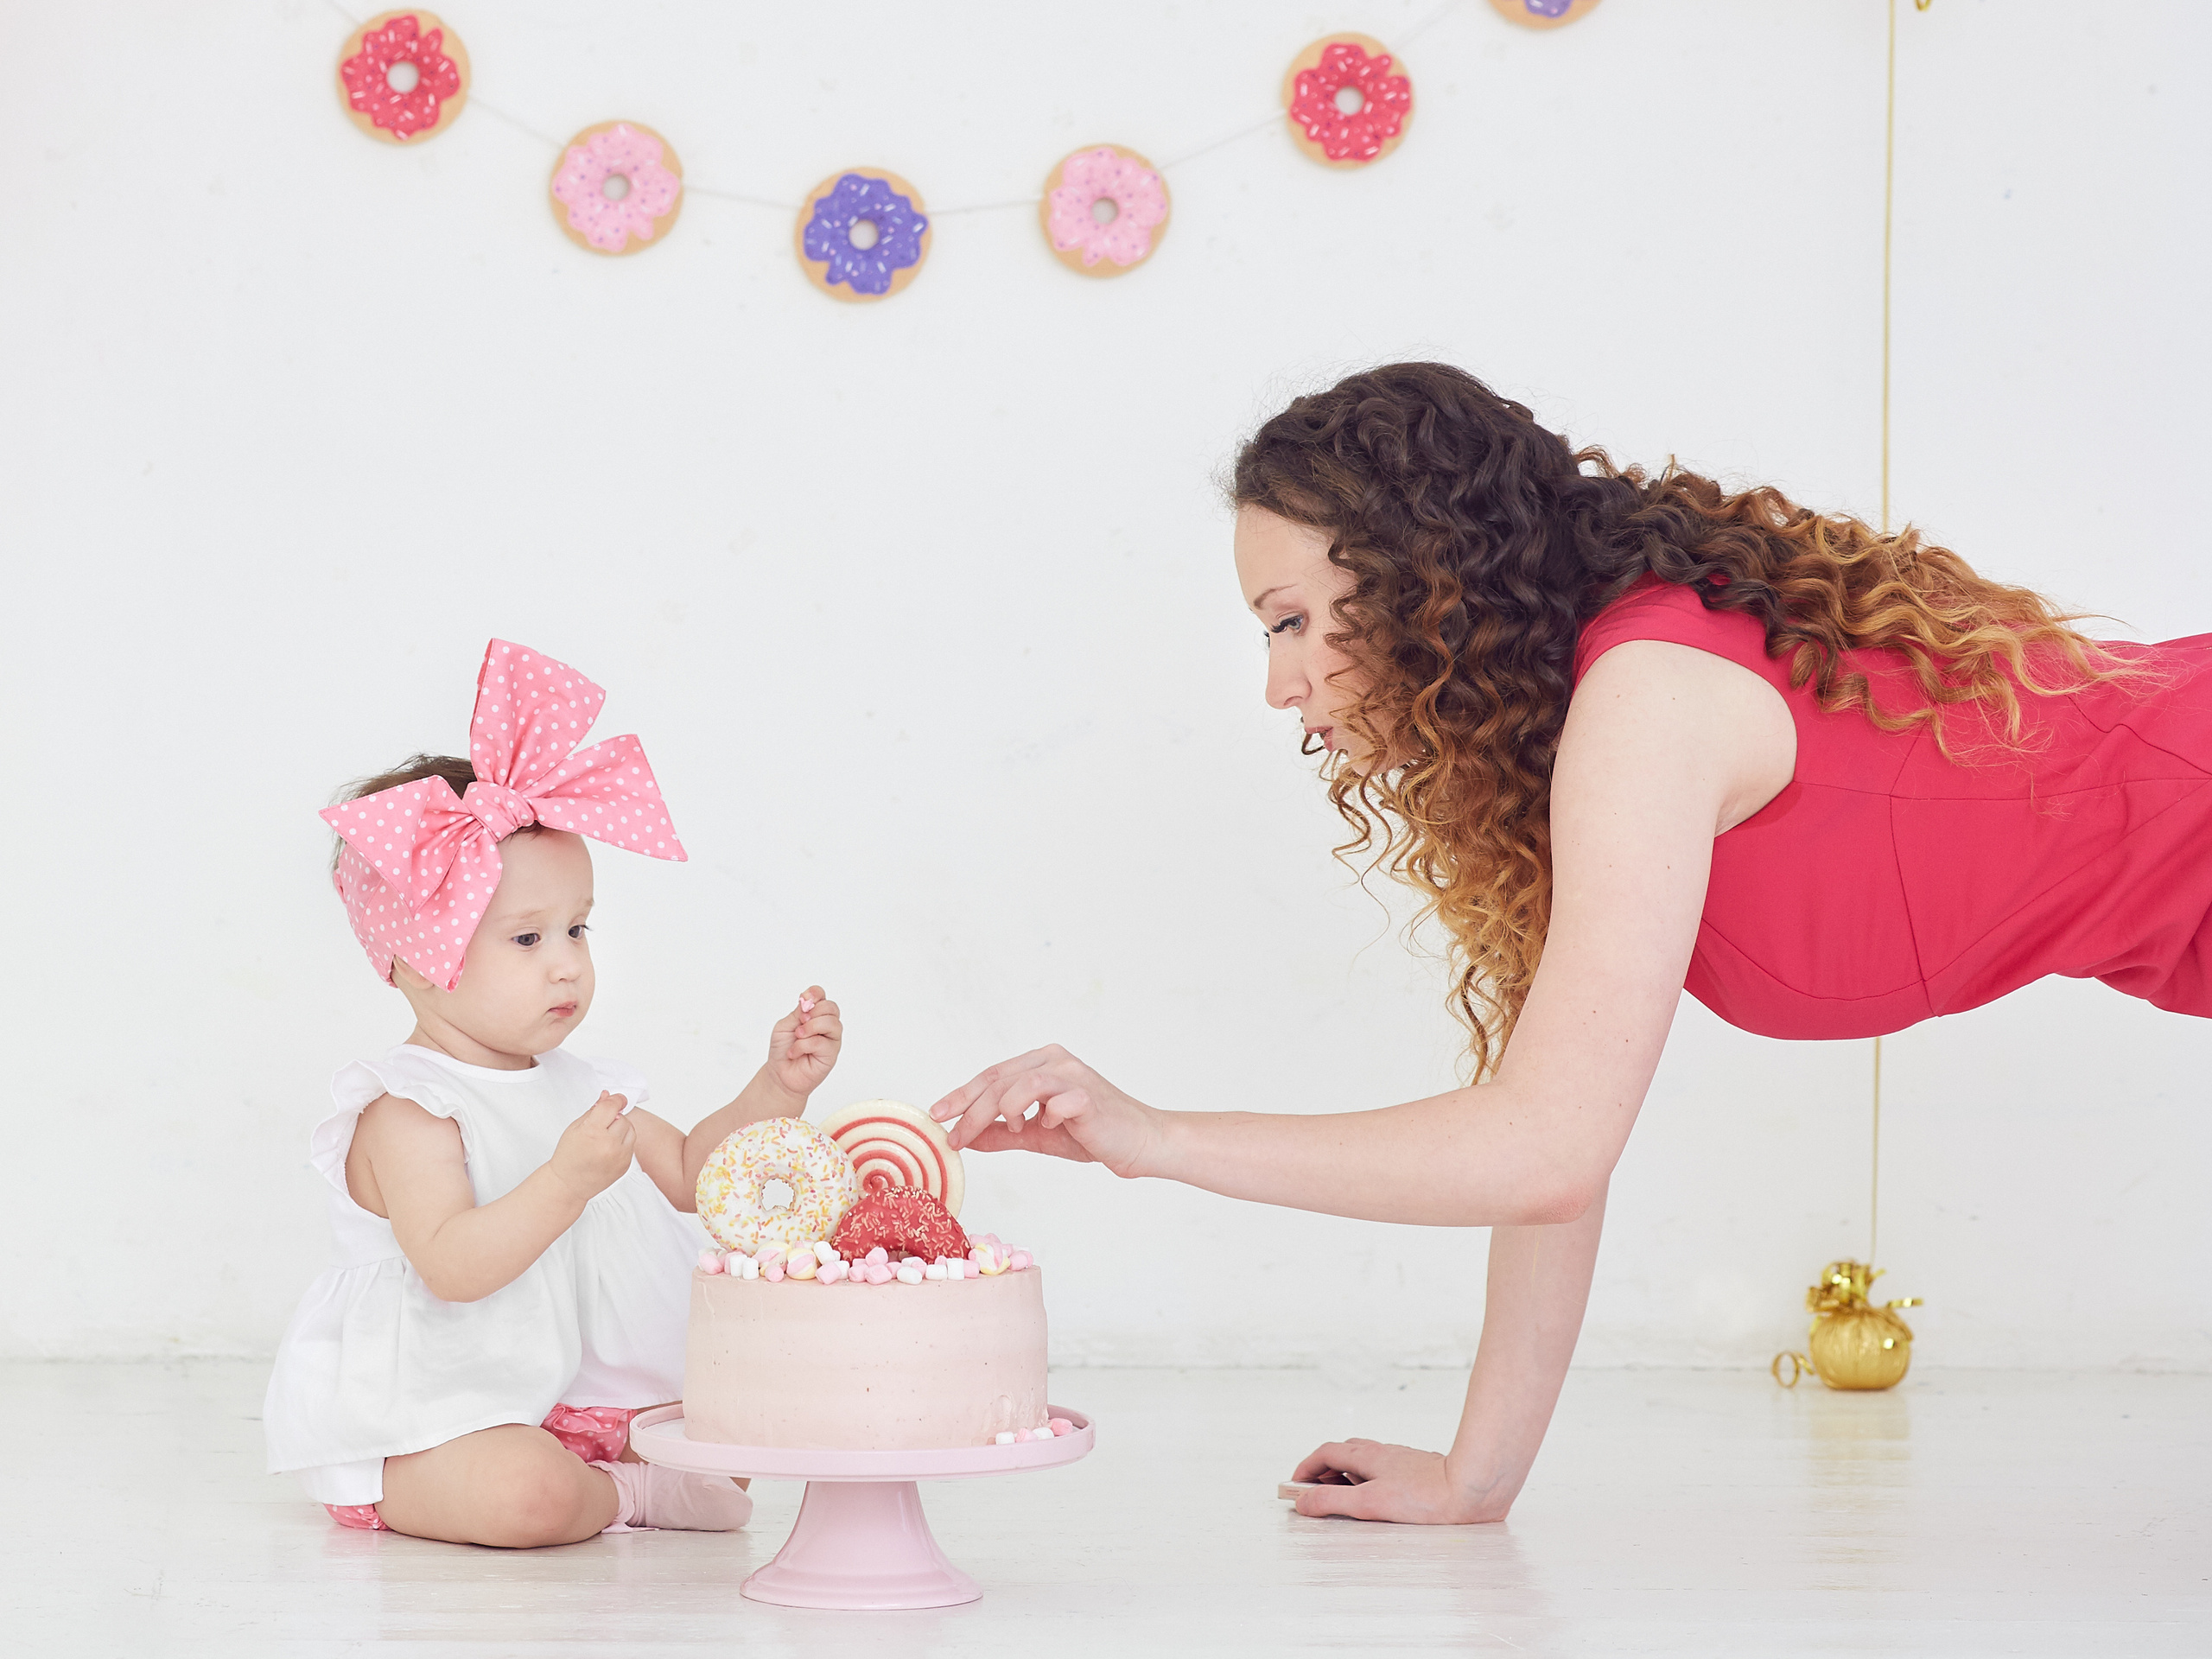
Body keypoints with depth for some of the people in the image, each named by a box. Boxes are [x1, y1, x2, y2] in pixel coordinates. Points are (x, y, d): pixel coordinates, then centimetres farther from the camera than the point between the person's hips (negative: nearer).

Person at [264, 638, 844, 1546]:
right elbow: (451, 1267, -30)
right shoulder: (406, 1115, -17)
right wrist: (567, 1181, -39)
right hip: (426, 1424, -8)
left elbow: (687, 1173, 17)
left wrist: (776, 1087, 3)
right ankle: (620, 1494, -7)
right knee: (527, 1495, -35)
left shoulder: (576, 1087, 10)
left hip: (577, 1394, 8)